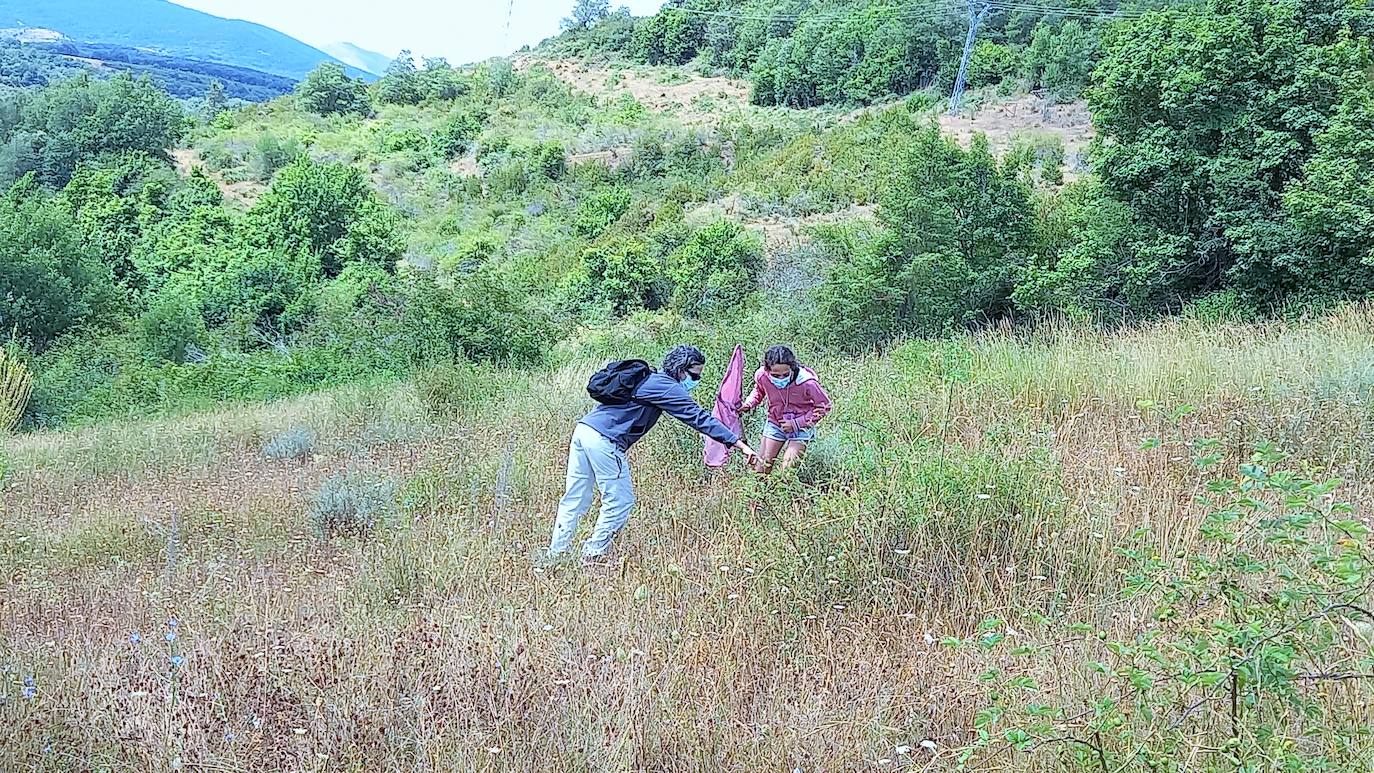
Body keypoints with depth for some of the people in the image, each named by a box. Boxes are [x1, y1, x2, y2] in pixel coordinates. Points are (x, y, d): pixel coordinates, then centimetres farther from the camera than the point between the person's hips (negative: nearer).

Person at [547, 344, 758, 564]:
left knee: (575, 500, 13)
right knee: (621, 501, 1)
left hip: (584, 429, 9)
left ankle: (555, 554, 16)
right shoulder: (667, 387, -5)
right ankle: (592, 557, 5)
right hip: (604, 440, -9)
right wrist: (739, 443, -13)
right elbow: (699, 418, -11)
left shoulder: (648, 379, 22)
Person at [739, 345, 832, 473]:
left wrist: (796, 424, -20)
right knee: (762, 467, 8)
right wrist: (748, 405, -12)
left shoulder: (807, 382, -31)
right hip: (775, 424, 3)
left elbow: (823, 407, -15)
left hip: (800, 428, -3)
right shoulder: (762, 376, -20)